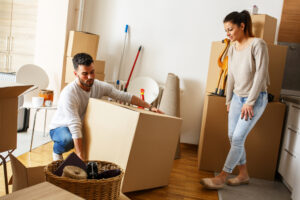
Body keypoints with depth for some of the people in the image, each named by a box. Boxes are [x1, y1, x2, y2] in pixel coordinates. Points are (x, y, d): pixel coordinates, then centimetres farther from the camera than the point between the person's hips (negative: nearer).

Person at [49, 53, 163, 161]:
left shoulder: (100, 86, -15)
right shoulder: (68, 94, -33)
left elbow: (125, 96, -11)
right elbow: (75, 127, -38)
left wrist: (149, 107, -19)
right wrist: (81, 158, -40)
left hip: (83, 126, 5)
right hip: (61, 128, -5)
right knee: (68, 139, -39)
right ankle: (57, 151, -3)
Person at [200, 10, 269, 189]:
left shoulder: (258, 44, -13)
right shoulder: (232, 49, 8)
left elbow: (260, 74, -16)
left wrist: (250, 102, -17)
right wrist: (228, 100, 12)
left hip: (256, 98, -7)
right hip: (237, 97, 7)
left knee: (238, 138, -8)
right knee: (232, 136, 6)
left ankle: (222, 178, 0)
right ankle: (243, 175, 21)